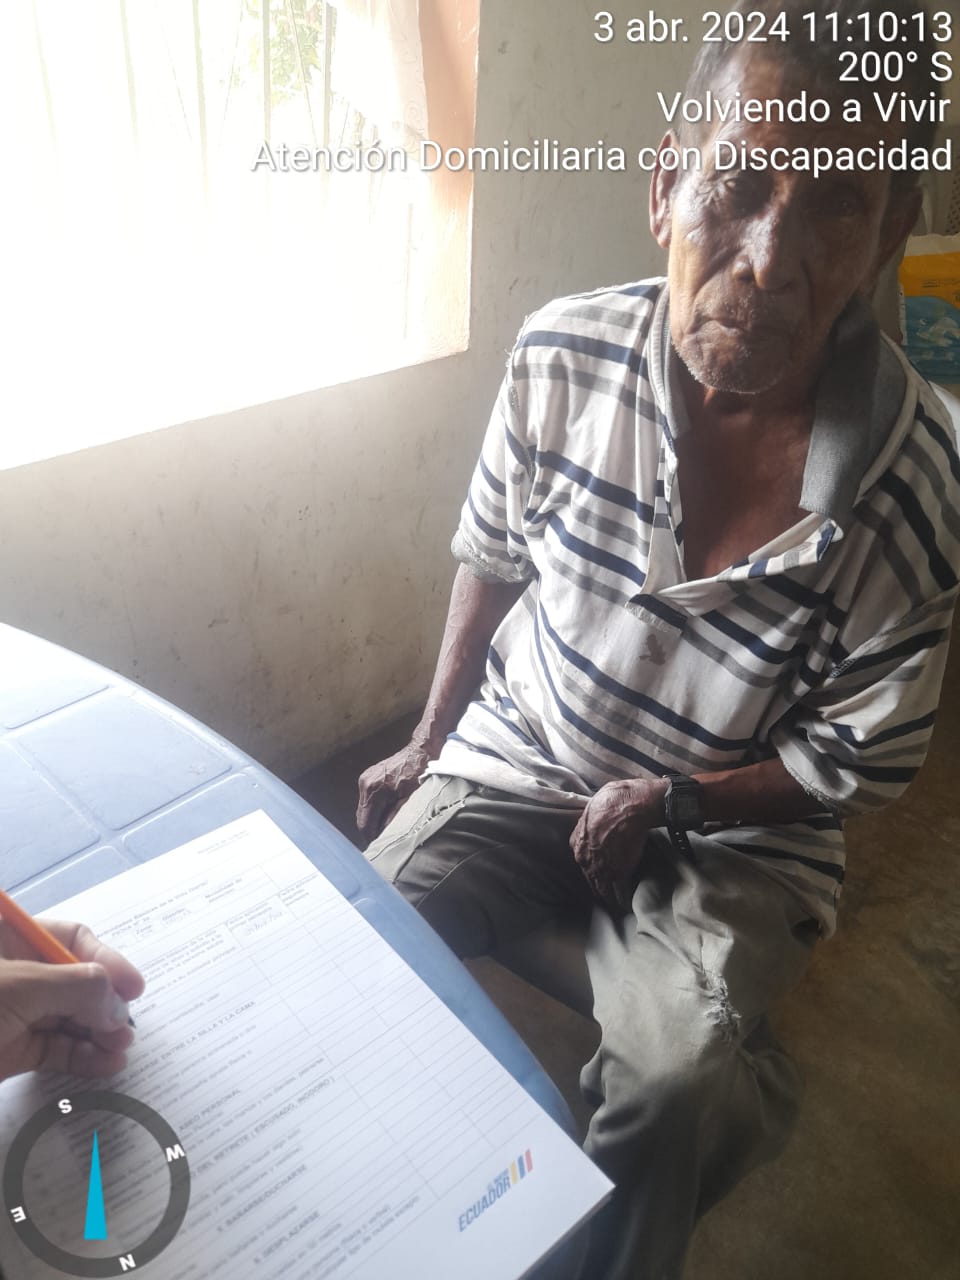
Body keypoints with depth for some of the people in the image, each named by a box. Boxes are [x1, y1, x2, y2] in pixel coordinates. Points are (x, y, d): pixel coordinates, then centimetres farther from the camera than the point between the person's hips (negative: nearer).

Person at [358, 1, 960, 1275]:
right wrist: (428, 743, 5)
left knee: (678, 1089, -25)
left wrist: (669, 803, -15)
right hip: (515, 761, 3)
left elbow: (856, 764, -8)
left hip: (732, 831, -2)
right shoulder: (562, 354, -15)